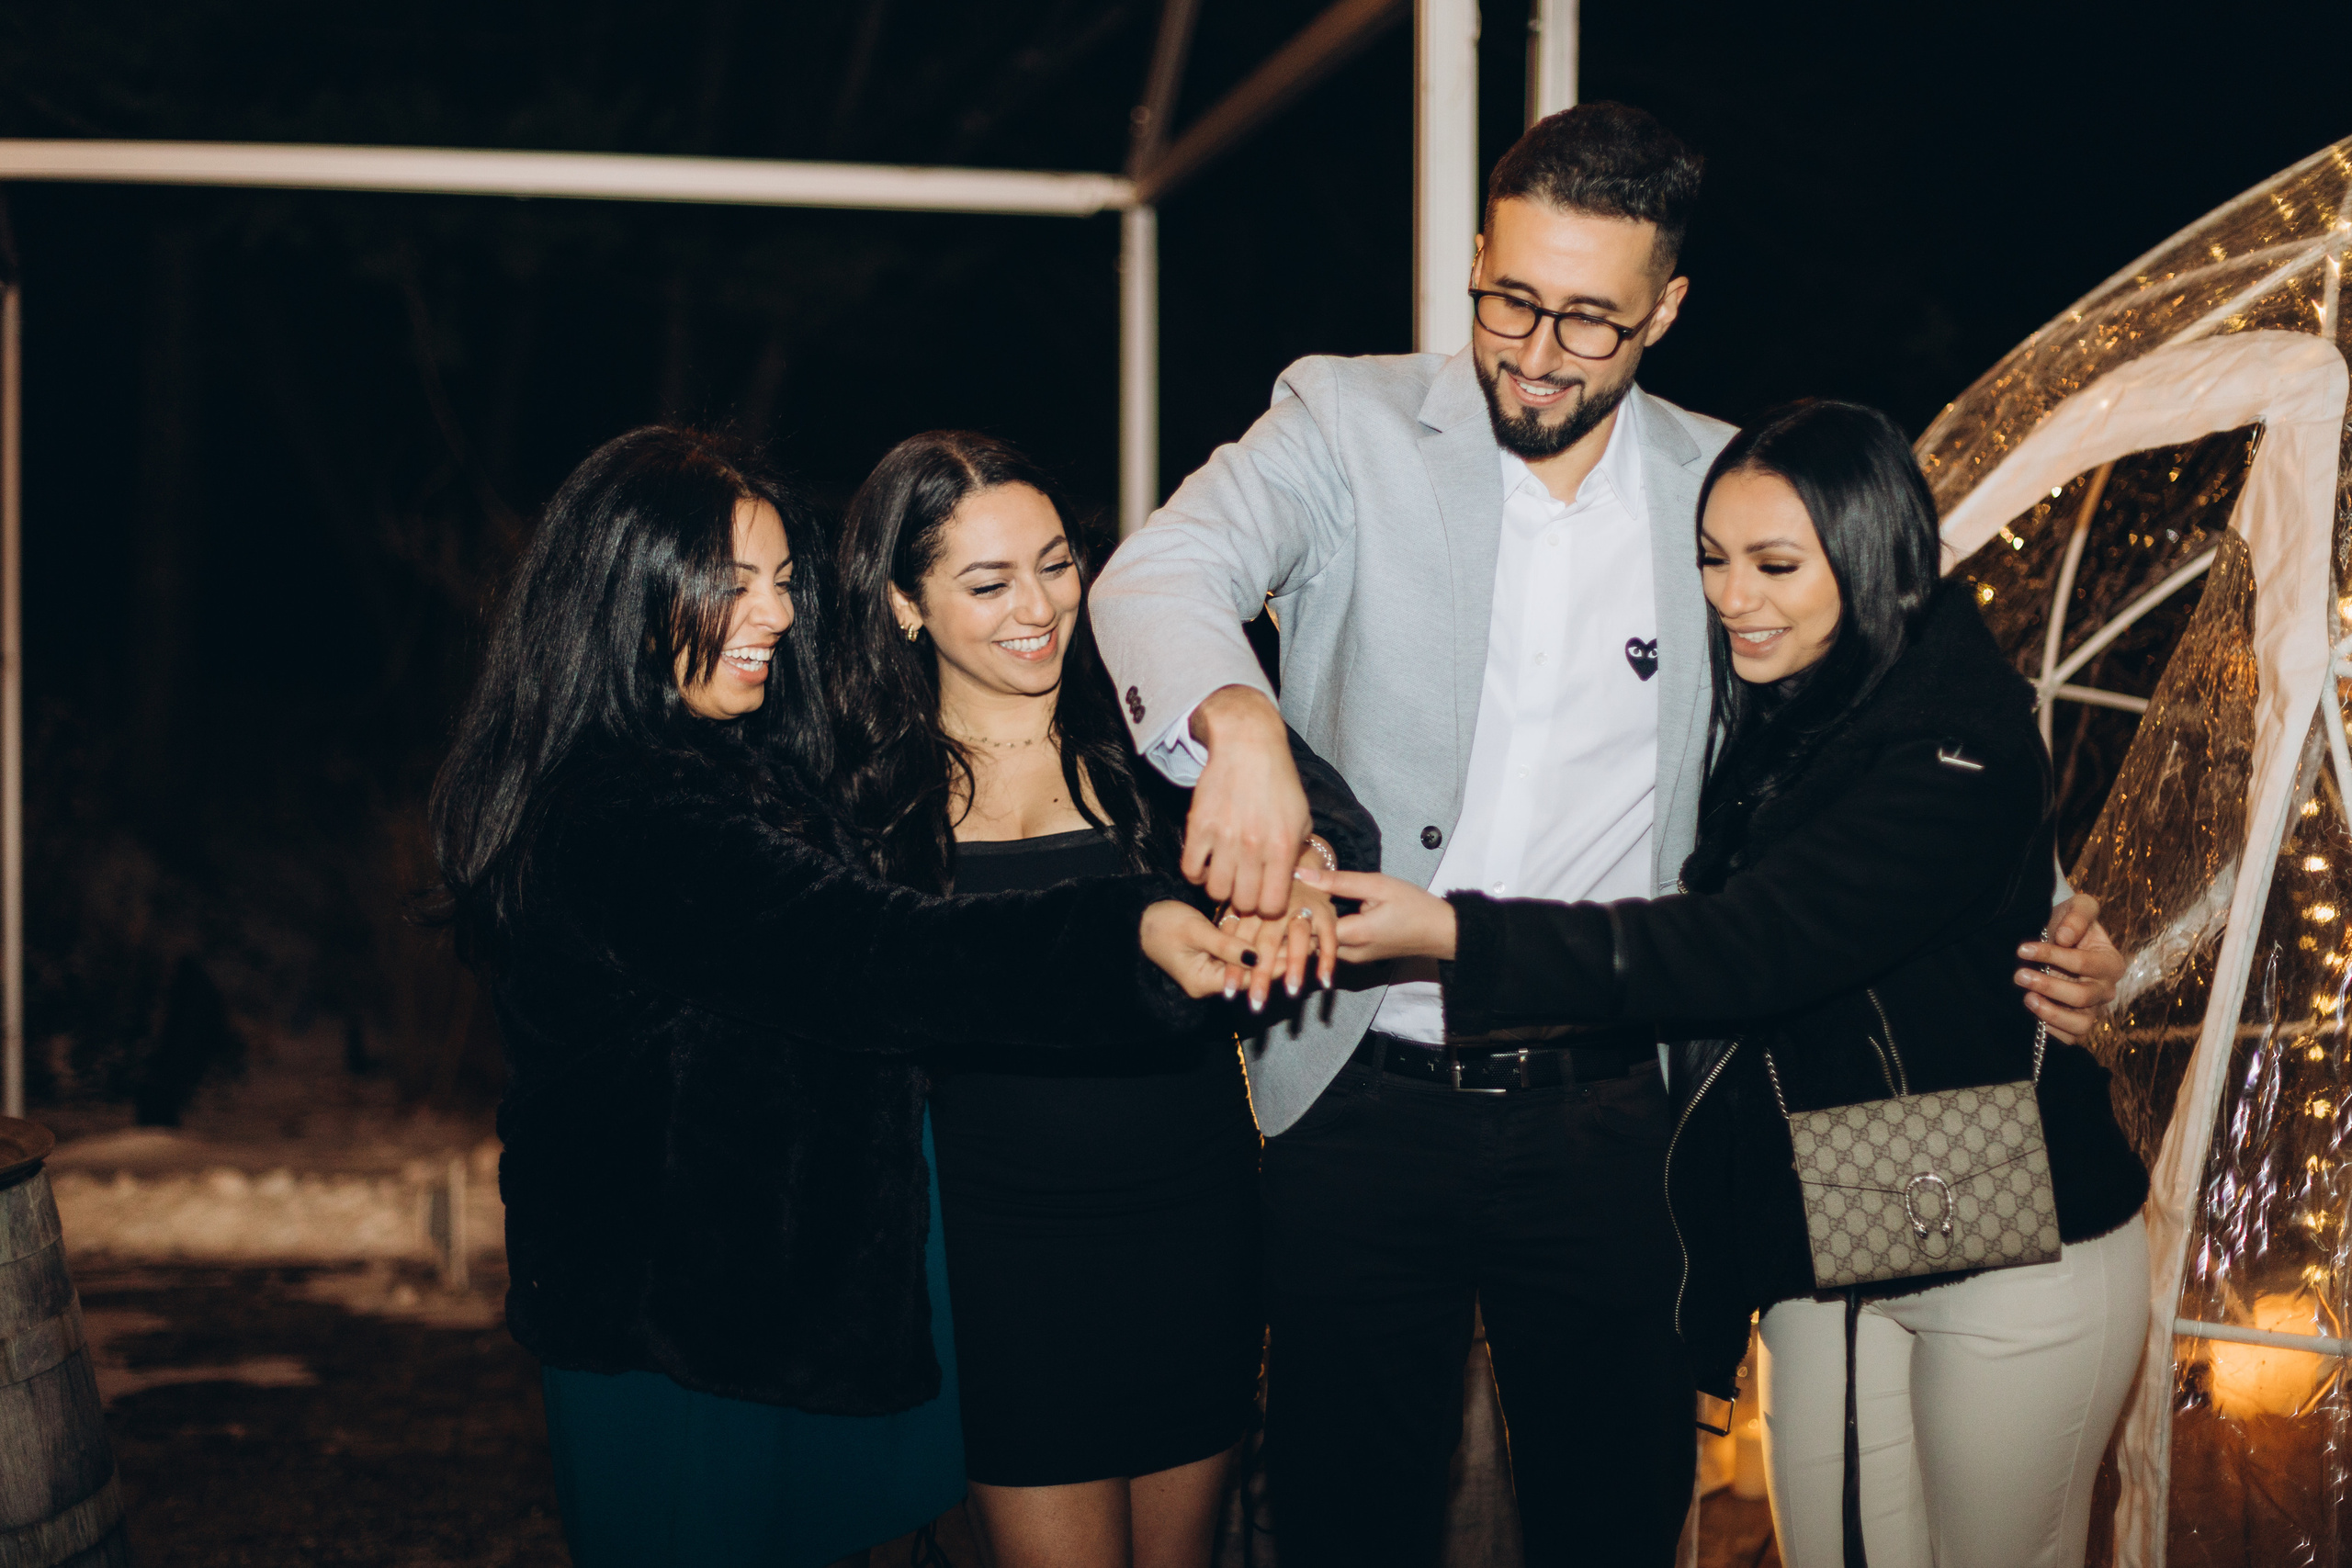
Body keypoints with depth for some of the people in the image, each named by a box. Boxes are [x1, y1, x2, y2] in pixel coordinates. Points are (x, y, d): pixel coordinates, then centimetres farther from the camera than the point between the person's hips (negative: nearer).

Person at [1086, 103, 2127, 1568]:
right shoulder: (1350, 423, -3)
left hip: (1607, 1115, 2)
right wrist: (1240, 723, -41)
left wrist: (2042, 927, -2)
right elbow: (1158, 572, -19)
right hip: (1365, 1102, -2)